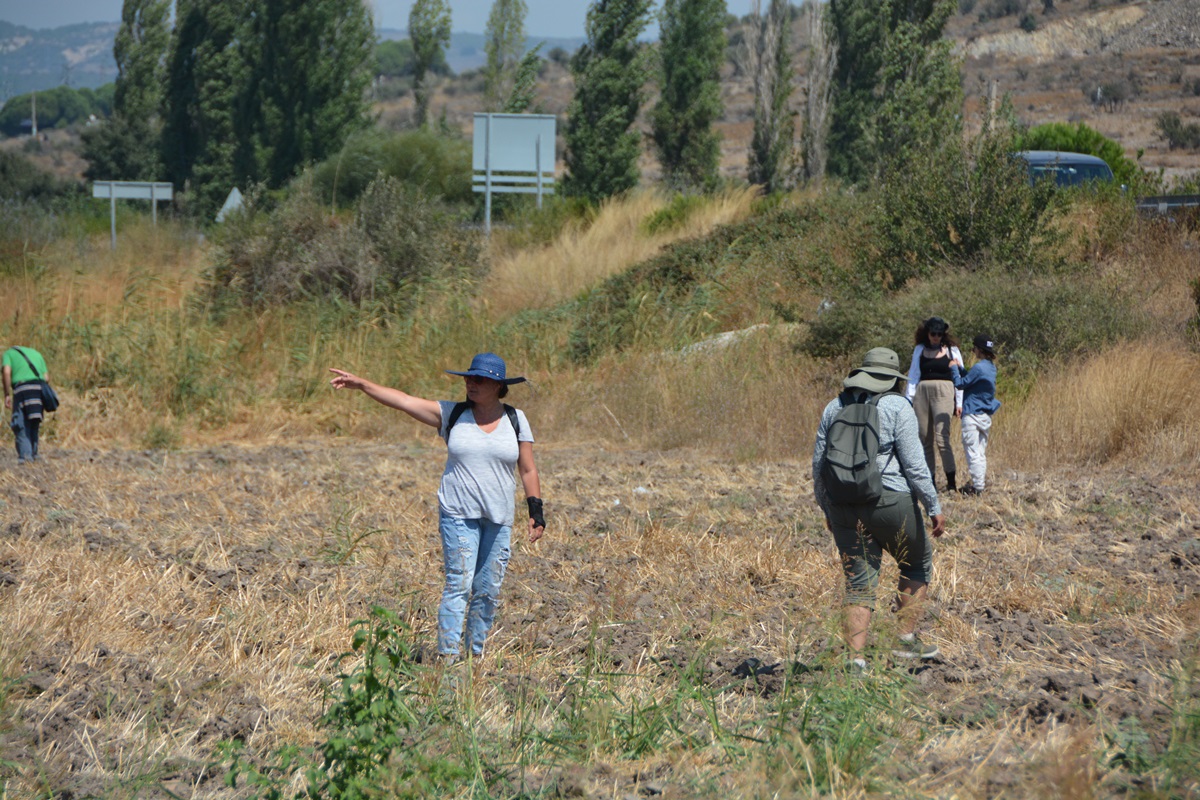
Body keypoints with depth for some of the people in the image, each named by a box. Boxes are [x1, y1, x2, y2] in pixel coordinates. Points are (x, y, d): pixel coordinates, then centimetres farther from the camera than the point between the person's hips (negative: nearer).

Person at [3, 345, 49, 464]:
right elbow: (46, 377, 19)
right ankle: (33, 454, 11)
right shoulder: (36, 353, 31)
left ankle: (25, 454, -16)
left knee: (21, 426, -3)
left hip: (21, 388, -4)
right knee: (33, 426, 15)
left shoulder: (8, 353, 18)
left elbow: (7, 372, -1)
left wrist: (7, 395, -2)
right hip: (39, 389, 4)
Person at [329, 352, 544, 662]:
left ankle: (477, 654, 15)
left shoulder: (516, 420, 6)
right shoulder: (452, 415, 3)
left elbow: (528, 470, 9)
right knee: (459, 584, -11)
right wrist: (361, 384, -10)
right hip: (459, 514, -2)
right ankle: (447, 656, -12)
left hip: (499, 519, 2)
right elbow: (404, 401, -2)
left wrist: (536, 512, 3)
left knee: (488, 590, 4)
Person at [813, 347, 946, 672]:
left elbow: (819, 464, 10)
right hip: (891, 502, -4)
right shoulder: (897, 407, -6)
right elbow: (914, 464, -12)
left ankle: (856, 659, -4)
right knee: (917, 563, 20)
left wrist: (827, 510, 20)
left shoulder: (835, 407, 9)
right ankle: (906, 639, 19)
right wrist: (934, 507, -5)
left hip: (845, 508, 4)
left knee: (858, 584, 7)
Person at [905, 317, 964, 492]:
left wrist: (959, 402, 1)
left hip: (943, 394, -4)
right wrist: (908, 399, 7)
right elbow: (913, 376, 14)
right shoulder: (920, 350, 13)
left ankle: (951, 481, -14)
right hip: (922, 393, 4)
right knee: (924, 439, 3)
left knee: (942, 437, -15)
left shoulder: (952, 350, 7)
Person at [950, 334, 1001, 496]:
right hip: (986, 415, 9)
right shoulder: (991, 367, 9)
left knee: (972, 451, -5)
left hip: (973, 415, -9)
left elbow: (960, 384, -11)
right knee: (981, 451, 15)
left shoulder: (978, 368, -18)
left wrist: (954, 368, 2)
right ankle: (981, 481, 19)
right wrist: (959, 367, 15)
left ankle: (977, 486, -6)